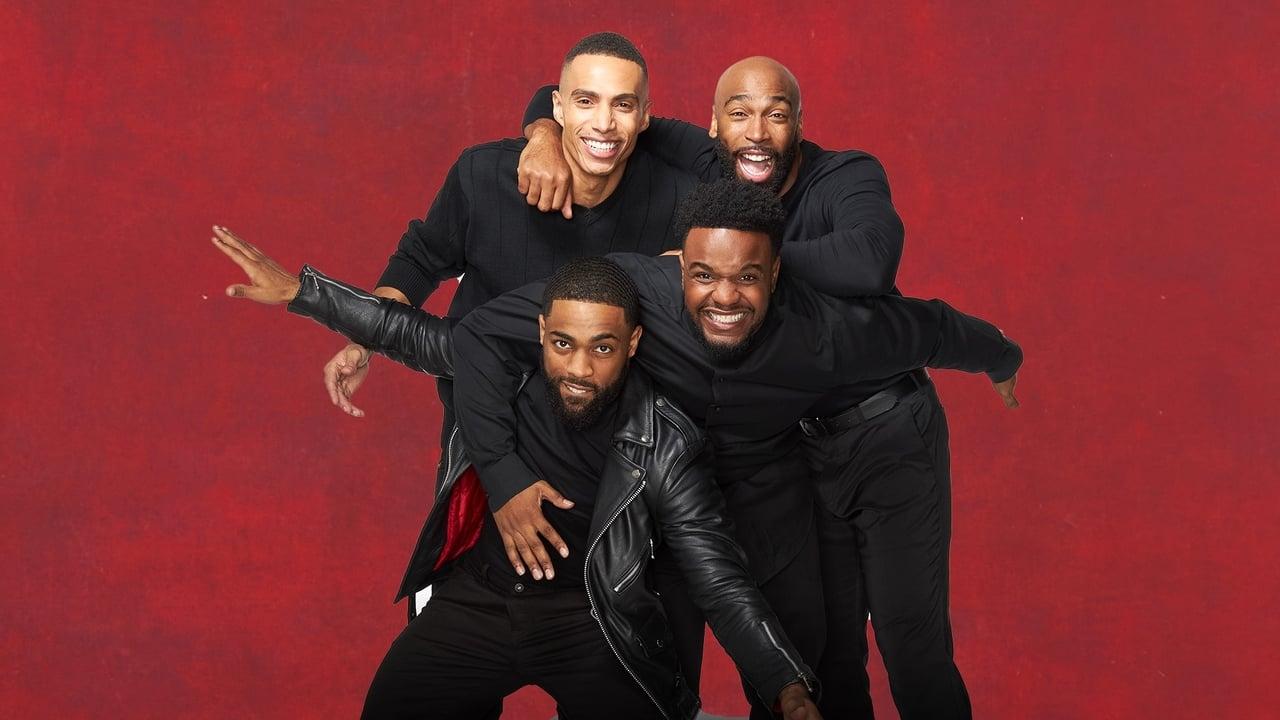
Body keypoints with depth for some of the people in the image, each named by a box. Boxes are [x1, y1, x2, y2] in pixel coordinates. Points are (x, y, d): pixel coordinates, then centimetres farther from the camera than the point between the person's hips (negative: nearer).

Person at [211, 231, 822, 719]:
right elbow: (406, 331, 7)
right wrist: (296, 290, 7)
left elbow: (721, 584, -16)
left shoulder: (663, 444, -17)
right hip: (475, 599, 3)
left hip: (587, 614, -3)